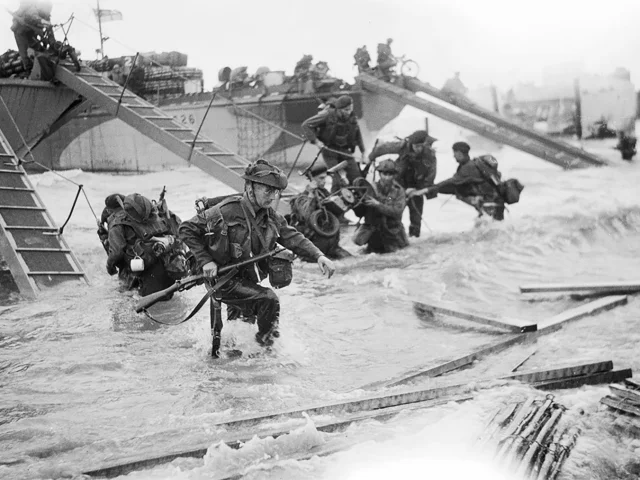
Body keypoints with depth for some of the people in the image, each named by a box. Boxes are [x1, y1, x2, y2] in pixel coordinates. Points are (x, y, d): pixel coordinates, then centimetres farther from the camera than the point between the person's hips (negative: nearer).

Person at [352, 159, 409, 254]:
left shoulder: (399, 191, -7)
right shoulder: (371, 189, -5)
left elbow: (397, 211, -20)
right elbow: (360, 213, -2)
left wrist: (378, 205, -28)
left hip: (392, 231, 0)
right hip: (372, 227, 0)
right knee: (358, 240, -25)